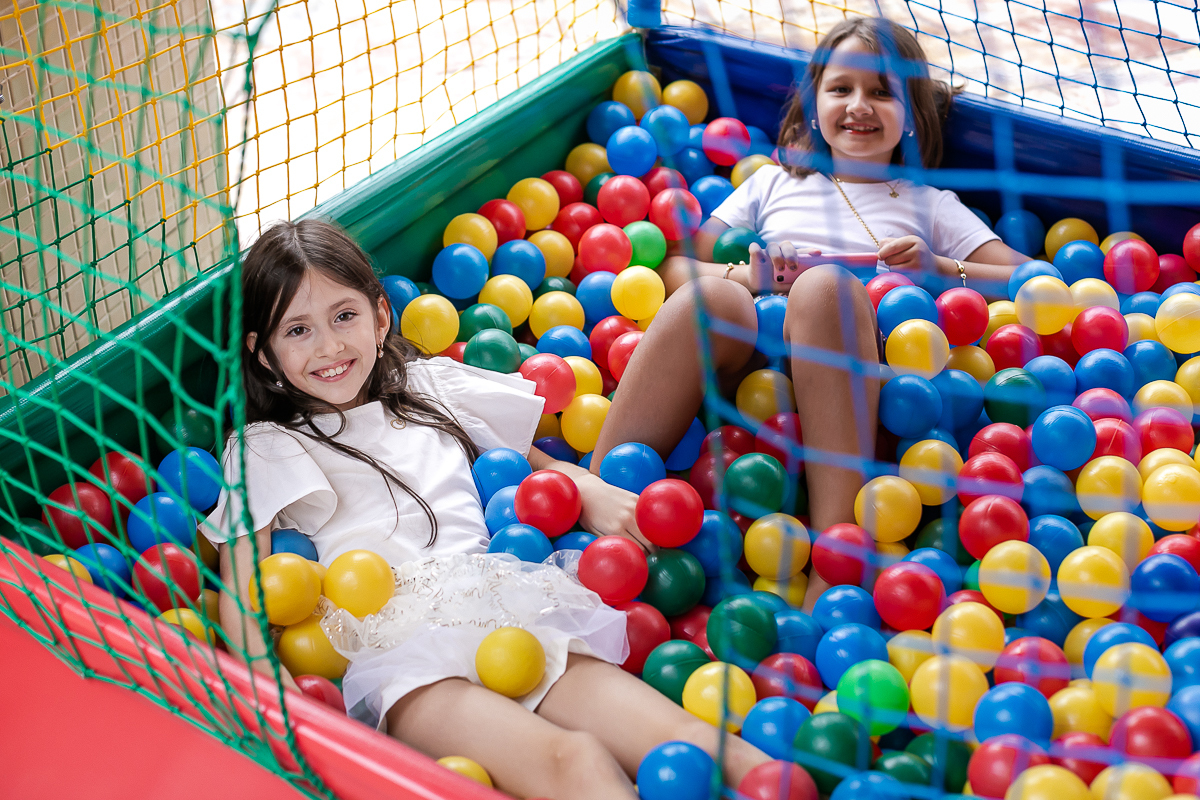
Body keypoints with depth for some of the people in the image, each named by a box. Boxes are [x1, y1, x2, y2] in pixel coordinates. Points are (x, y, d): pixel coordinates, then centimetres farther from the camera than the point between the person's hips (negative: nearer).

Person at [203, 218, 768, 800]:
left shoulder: (427, 385, 29)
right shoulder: (263, 450, 17)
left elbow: (526, 455, 37)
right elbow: (239, 597, 7)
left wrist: (591, 491, 16)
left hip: (508, 609, 4)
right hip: (401, 647, -4)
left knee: (688, 742, -24)